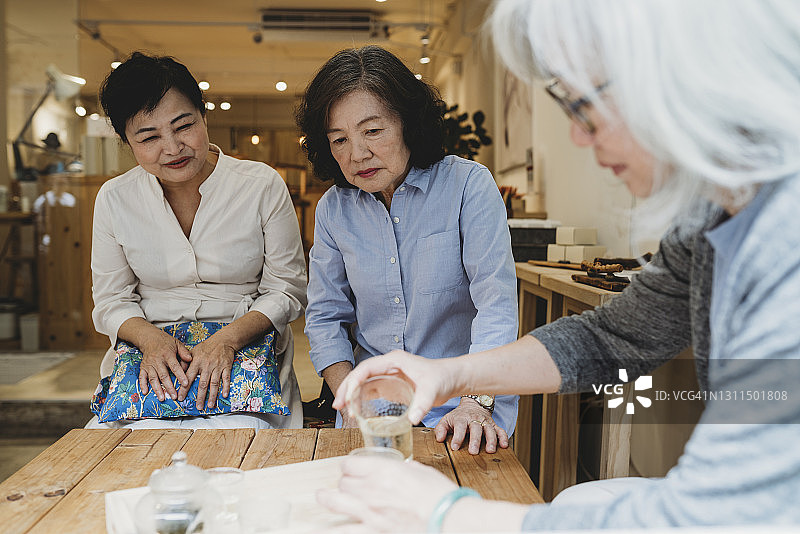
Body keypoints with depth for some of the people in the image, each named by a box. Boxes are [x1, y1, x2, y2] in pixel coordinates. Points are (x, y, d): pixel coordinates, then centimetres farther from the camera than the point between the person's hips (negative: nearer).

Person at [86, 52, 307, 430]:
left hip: (246, 350, -1)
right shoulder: (114, 199, 3)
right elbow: (111, 300, 9)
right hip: (148, 352, 2)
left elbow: (287, 291, -2)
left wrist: (226, 340, -18)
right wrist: (152, 340, -13)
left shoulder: (263, 186, -4)